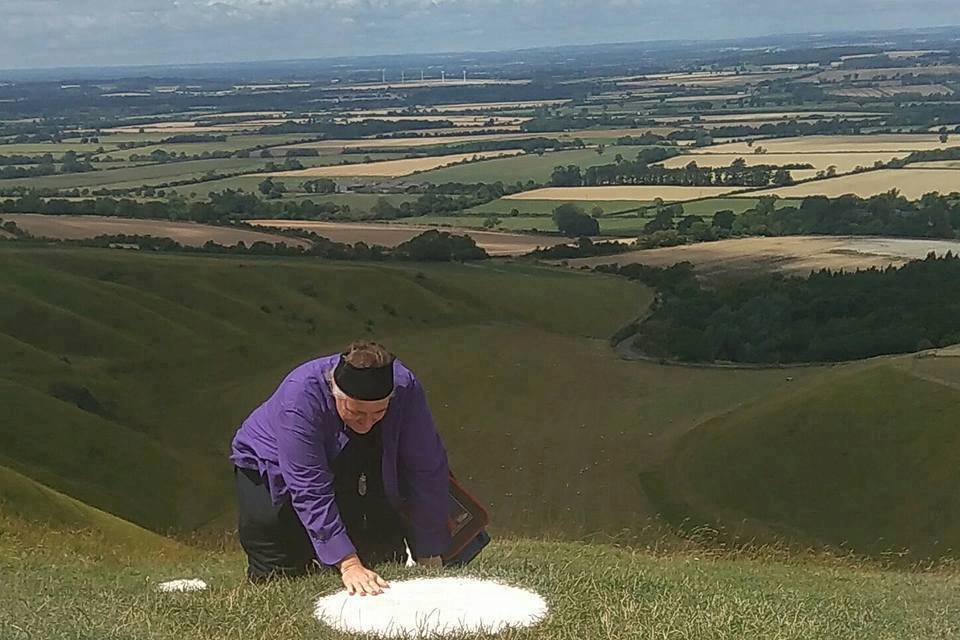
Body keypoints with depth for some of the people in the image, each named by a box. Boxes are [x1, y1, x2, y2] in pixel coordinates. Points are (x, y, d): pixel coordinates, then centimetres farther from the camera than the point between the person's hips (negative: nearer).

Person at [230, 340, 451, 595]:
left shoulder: (405, 388, -29)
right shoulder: (300, 395, -39)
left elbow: (427, 470, -22)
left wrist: (429, 556, -21)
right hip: (272, 469, -3)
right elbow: (310, 490, -39)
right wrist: (349, 564, -44)